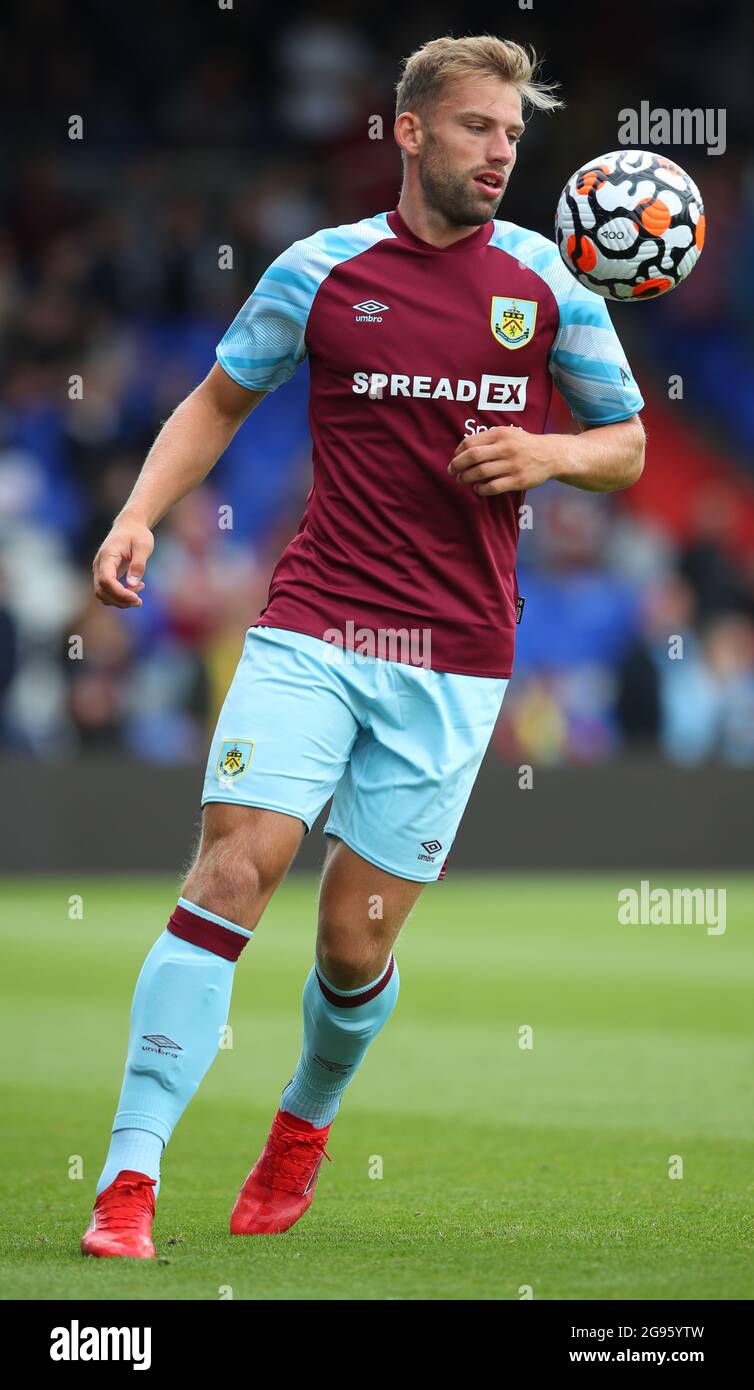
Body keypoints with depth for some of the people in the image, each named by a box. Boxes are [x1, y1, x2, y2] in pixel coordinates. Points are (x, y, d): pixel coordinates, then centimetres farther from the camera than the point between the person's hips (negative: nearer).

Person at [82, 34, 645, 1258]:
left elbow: (627, 444, 14)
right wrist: (140, 514, 0)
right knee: (232, 872, -17)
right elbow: (220, 400, 15)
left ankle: (305, 1122, 33)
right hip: (311, 628, -1)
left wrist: (550, 455, -8)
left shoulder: (550, 282, 5)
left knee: (355, 946, 1)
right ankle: (130, 1176, -15)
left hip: (455, 662, 1)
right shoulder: (322, 271, 3)